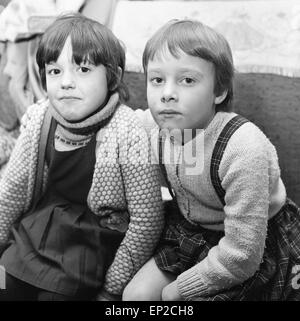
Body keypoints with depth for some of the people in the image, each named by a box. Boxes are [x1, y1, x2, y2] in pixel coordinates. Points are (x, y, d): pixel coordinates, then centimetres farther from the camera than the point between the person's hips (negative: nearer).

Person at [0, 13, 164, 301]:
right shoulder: (38, 121, -8)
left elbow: (146, 220, -18)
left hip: (91, 244, -4)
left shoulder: (127, 134, -22)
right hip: (34, 232, 5)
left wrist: (112, 289, -12)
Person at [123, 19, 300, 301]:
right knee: (135, 294, 2)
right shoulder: (155, 124, -15)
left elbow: (241, 256, -28)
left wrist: (179, 288, -15)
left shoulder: (244, 150, -34)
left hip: (255, 253, -6)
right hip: (190, 235, 6)